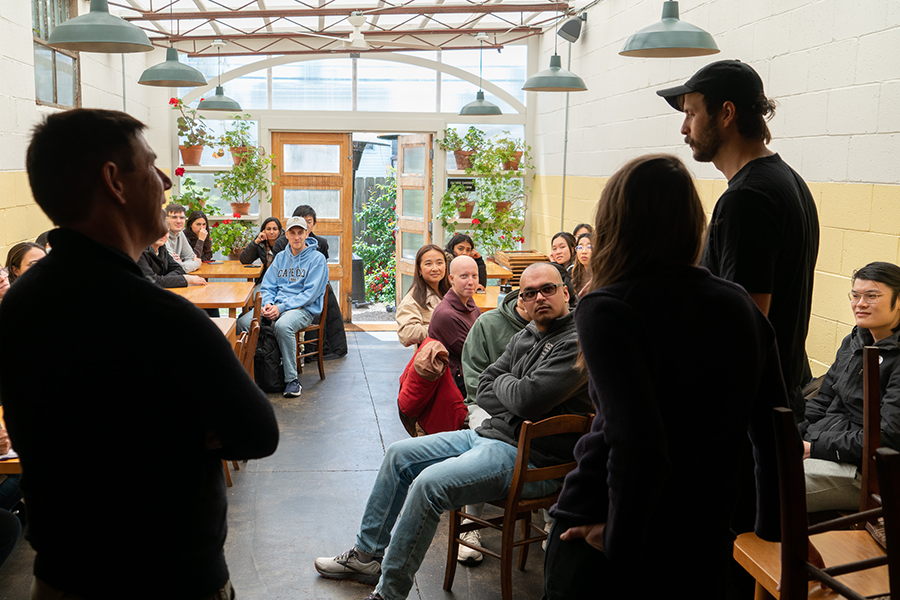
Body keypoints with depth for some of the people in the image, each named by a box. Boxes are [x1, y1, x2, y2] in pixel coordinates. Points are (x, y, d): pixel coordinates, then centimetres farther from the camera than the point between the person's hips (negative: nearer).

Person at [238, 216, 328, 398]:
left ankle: (292, 379, -29)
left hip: (304, 308, -5)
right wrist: (268, 304, -8)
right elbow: (267, 286, 16)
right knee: (243, 322, -20)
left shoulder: (317, 258, -1)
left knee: (283, 326, -39)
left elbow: (310, 294, -9)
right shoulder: (280, 257, 18)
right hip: (276, 305, 6)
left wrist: (281, 308, -17)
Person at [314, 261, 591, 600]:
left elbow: (528, 398, -25)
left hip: (528, 458, -10)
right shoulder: (525, 337, 13)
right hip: (489, 435, 10)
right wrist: (512, 398, -8)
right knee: (399, 455, 10)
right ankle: (368, 555, 21)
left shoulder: (577, 343, -16)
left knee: (430, 483, -26)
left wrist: (503, 381, -3)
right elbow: (483, 389, 12)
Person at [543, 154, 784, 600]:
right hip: (703, 552, 5)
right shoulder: (741, 306, 1)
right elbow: (774, 431, 7)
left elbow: (638, 444, -26)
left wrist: (621, 544, -14)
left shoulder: (605, 309, -15)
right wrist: (773, 528, 19)